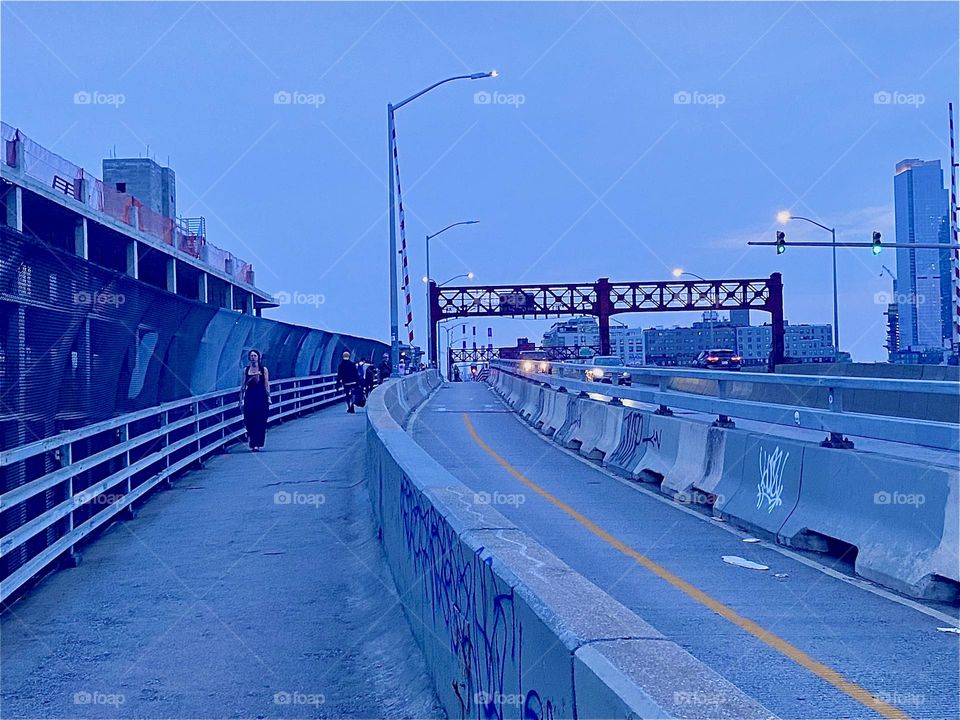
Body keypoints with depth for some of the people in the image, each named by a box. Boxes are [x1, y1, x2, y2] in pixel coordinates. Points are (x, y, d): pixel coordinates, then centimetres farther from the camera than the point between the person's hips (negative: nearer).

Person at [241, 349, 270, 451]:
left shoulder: (264, 370, 3)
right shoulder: (246, 370, 7)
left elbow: (266, 384, 2)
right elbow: (243, 385, 8)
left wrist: (268, 397, -2)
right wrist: (241, 398, 5)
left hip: (261, 397, -1)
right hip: (249, 397, 1)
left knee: (260, 421, -5)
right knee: (250, 421, -3)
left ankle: (257, 444, -1)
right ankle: (253, 443, 6)